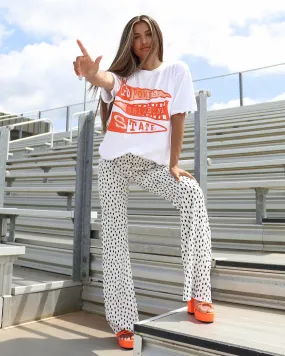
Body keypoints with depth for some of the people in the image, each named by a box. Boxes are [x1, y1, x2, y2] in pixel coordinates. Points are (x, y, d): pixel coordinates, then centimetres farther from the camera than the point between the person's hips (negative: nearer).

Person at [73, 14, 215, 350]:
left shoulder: (177, 71, 7)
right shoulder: (122, 73, 11)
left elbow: (178, 120, -1)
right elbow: (106, 80, -14)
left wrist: (173, 165, -9)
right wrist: (91, 74, -39)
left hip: (152, 163, -1)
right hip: (113, 161, 2)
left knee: (192, 194, -27)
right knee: (114, 239, -3)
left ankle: (198, 294, -19)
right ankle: (123, 322, 5)